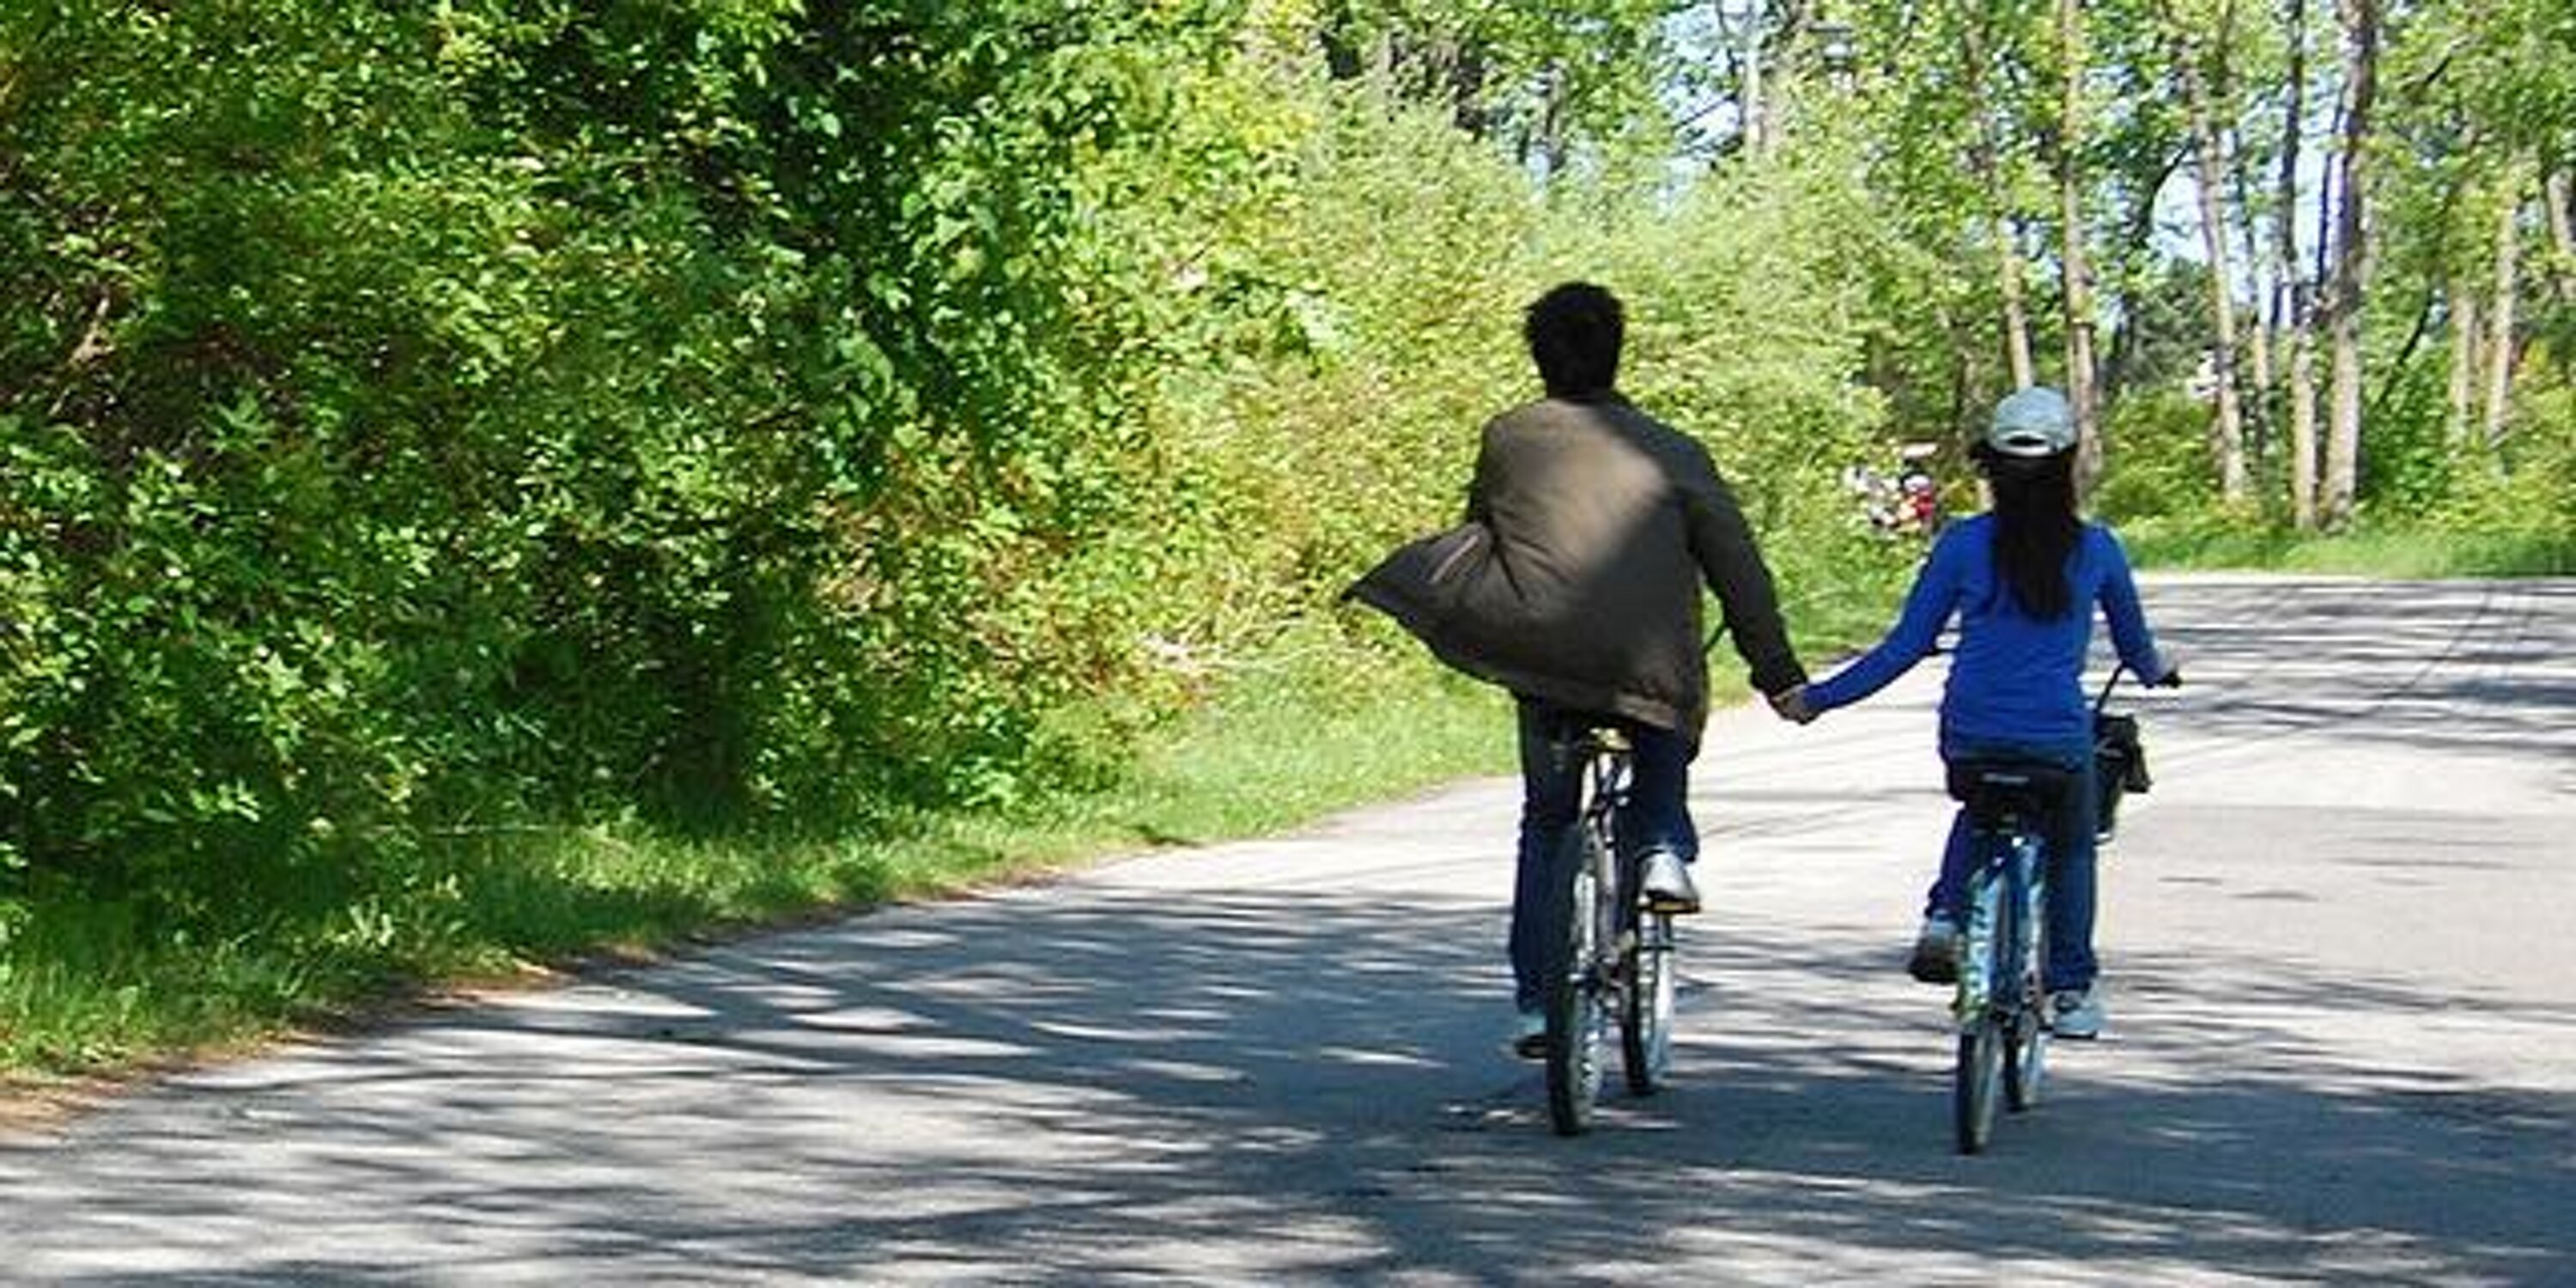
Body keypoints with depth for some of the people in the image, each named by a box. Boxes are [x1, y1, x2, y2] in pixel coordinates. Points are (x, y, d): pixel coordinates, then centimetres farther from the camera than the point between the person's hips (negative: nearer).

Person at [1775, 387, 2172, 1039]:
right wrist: (2157, 671, 39)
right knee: (2070, 848, 25)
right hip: (2058, 737, -1)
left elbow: (1905, 647, -2)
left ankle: (1946, 915, 14)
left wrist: (1817, 698, 6)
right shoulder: (2096, 548, 0)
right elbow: (2136, 646, 15)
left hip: (1970, 735, 1)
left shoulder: (1963, 544, -2)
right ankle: (2071, 990, 24)